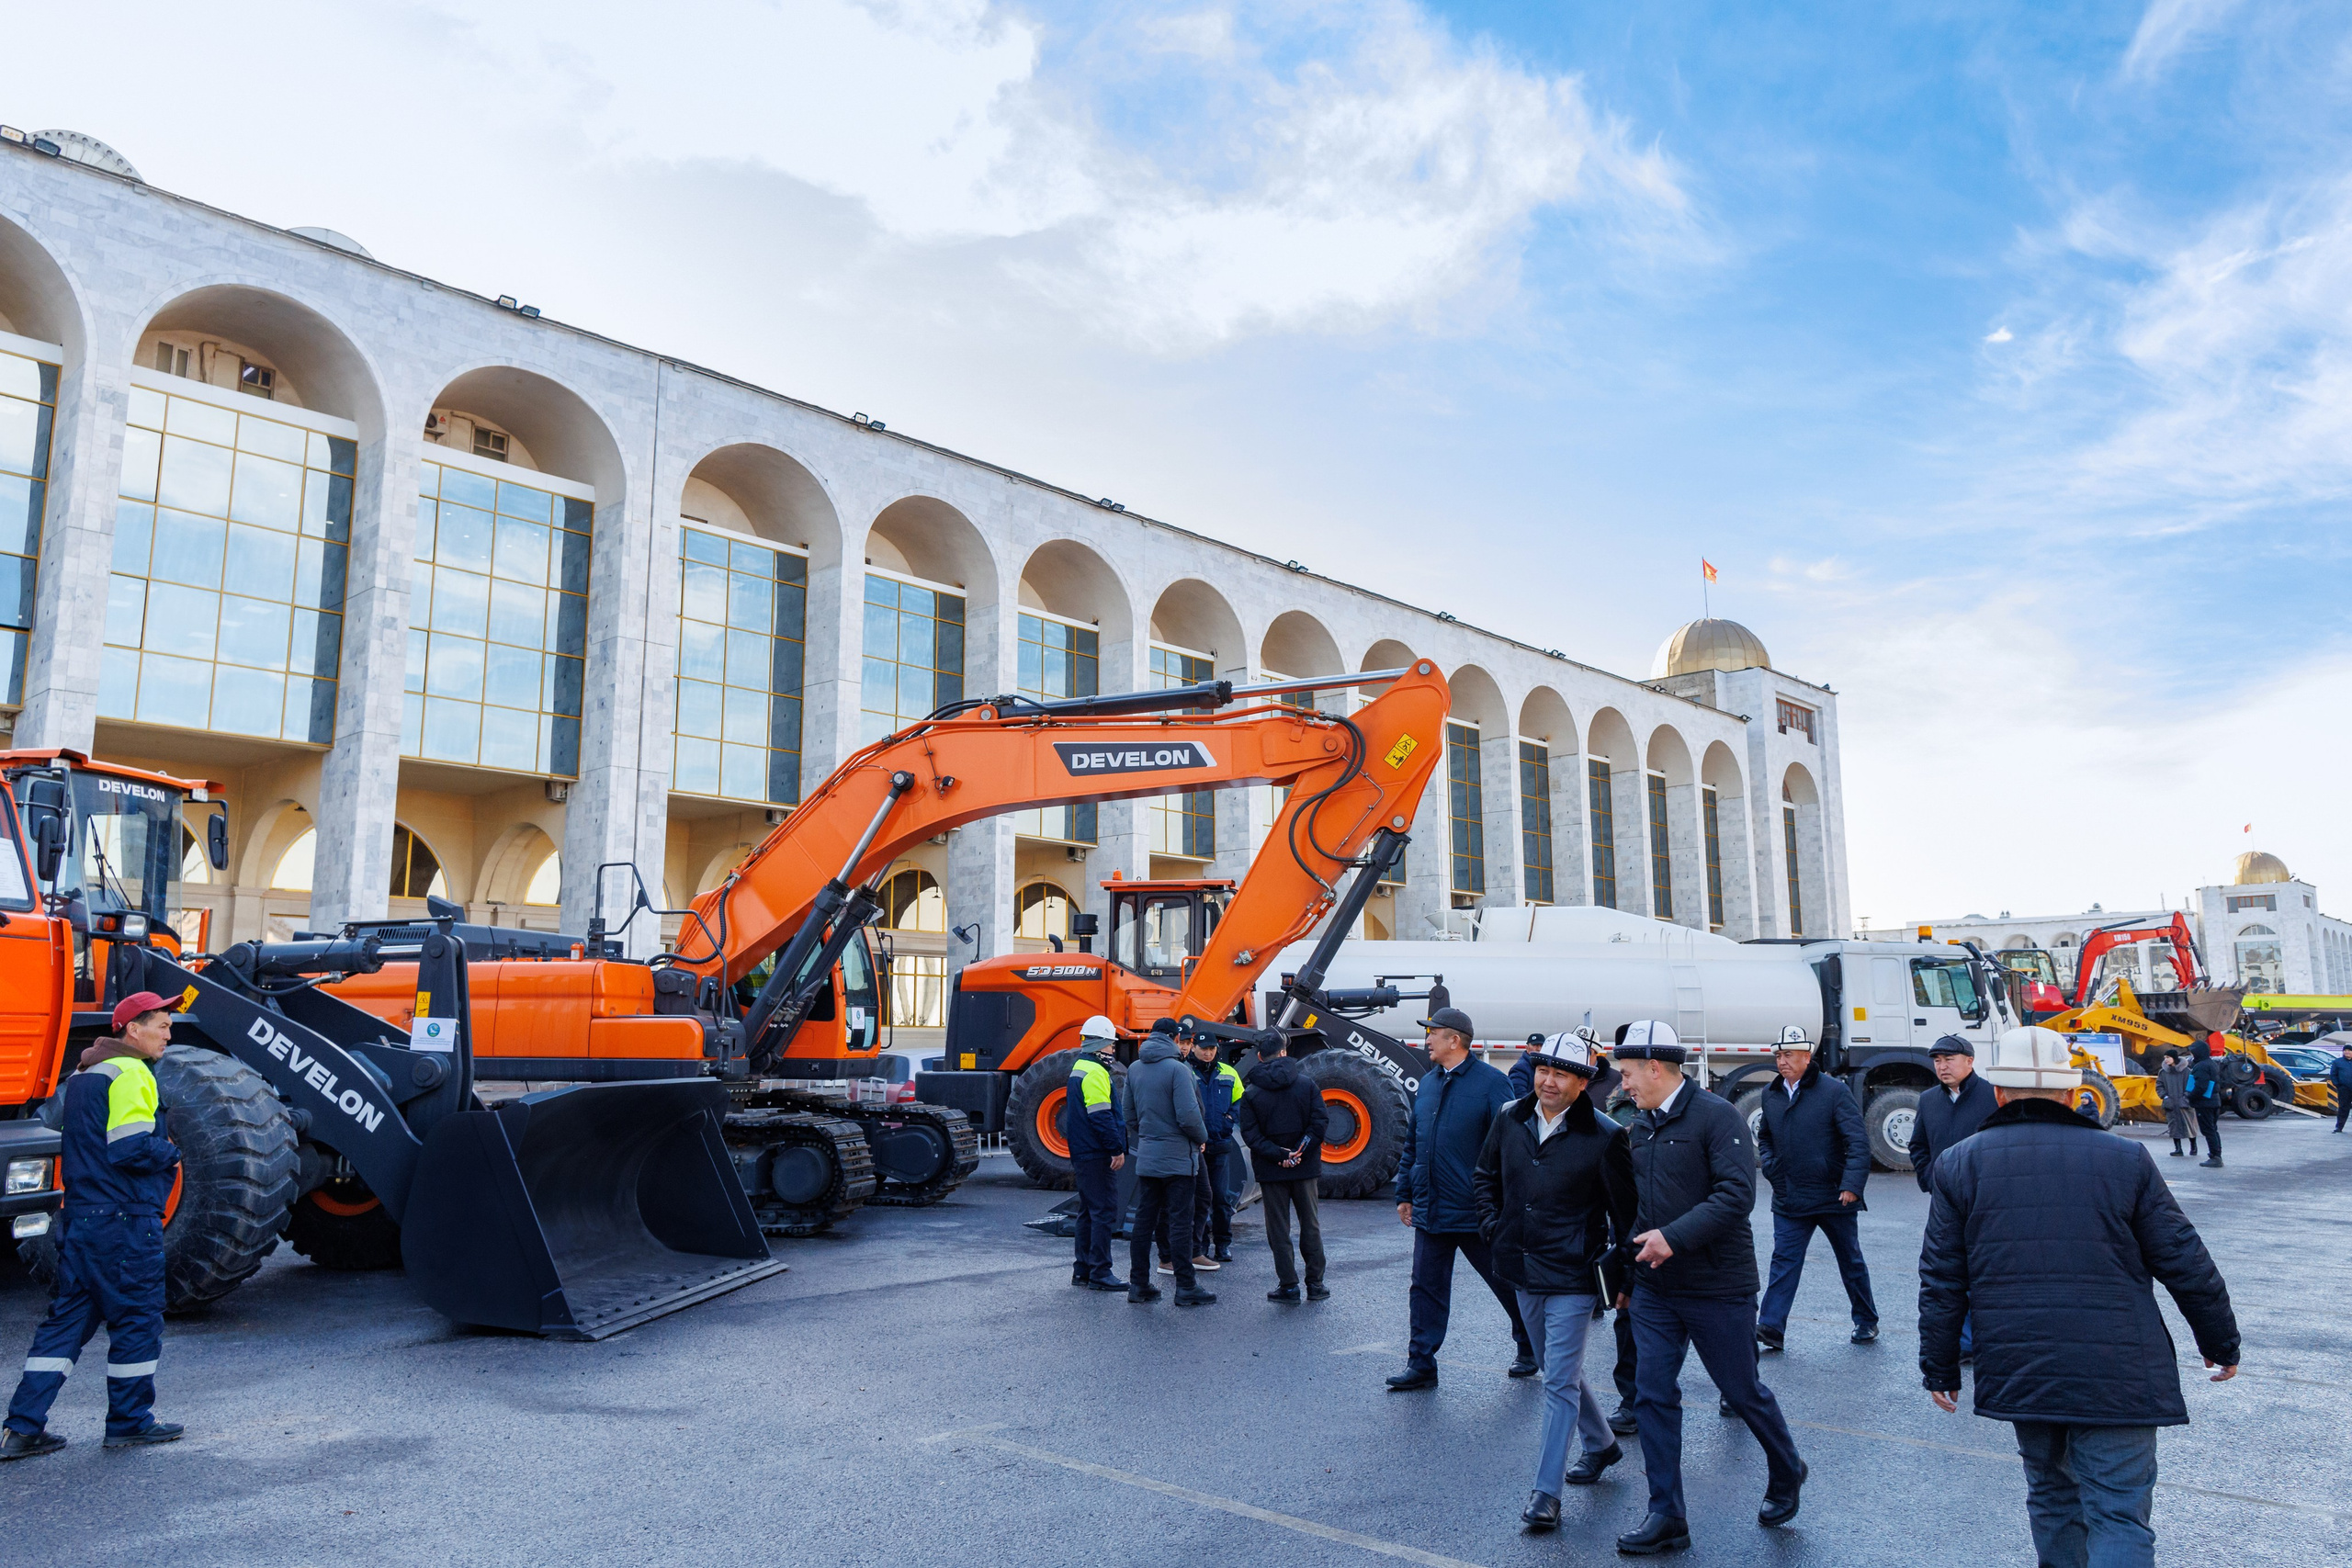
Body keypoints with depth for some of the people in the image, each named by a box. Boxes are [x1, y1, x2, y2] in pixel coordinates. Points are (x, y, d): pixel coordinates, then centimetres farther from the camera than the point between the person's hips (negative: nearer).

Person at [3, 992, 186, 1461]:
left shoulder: (81, 1076, 17)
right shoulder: (130, 1074, -14)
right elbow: (131, 1147, -23)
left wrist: (160, 1155, 18)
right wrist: (172, 1155, -5)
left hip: (78, 1216, 9)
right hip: (125, 1220, -9)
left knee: (67, 1317, 13)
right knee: (137, 1318, 3)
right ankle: (129, 1422, 12)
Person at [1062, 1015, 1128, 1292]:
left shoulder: (1079, 1068, 17)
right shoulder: (1095, 1072, -15)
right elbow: (1101, 1116, -21)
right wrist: (1117, 1148, -19)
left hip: (1081, 1154, 11)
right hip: (1097, 1155, -11)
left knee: (1089, 1211, 15)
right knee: (1104, 1212, -7)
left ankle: (1082, 1269, 20)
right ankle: (1100, 1273, -6)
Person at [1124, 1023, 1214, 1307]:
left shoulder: (1134, 1069, 7)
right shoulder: (1177, 1069, -15)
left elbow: (1130, 1115, 11)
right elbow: (1188, 1116, -19)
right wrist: (1202, 1139, -2)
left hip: (1145, 1158, 6)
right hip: (1177, 1158, -6)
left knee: (1143, 1221, 10)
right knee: (1180, 1222, -1)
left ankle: (1138, 1284, 15)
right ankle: (1186, 1287, 3)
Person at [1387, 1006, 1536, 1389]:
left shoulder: (1491, 1083, -11)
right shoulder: (1427, 1084, 10)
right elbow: (1412, 1144, 17)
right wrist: (1405, 1194, 15)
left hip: (1477, 1213, -6)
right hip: (1430, 1211, 6)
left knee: (1507, 1283, 10)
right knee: (1426, 1288, 7)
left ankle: (1531, 1351, 30)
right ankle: (1421, 1364, 16)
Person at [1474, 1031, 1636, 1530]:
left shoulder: (1604, 1137, -15)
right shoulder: (1510, 1119, 0)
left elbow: (1626, 1212, -7)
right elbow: (1487, 1175, 17)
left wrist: (1622, 1277, -4)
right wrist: (1492, 1224, 6)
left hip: (1573, 1277, -6)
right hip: (1524, 1271, 6)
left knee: (1560, 1381, -4)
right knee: (1560, 1369, 21)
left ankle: (1546, 1492, 3)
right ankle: (1600, 1443, 43)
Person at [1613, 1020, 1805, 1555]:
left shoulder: (1717, 1115, -14)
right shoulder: (1639, 1128, 9)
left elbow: (1738, 1193, -24)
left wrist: (1675, 1236, -28)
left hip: (1717, 1289, -6)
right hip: (1654, 1290, 6)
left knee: (1743, 1392, 11)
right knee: (1653, 1395, 2)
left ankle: (1786, 1473, 38)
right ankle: (1667, 1517, 11)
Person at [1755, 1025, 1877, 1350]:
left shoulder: (1833, 1091, -9)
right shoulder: (1771, 1095, 7)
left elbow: (1858, 1141, -12)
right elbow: (1764, 1137, 23)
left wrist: (1852, 1184, -20)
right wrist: (1769, 1163, 4)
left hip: (1834, 1198, -3)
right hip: (1789, 1199, 4)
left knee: (1850, 1261, 13)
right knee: (1784, 1261, -3)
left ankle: (1866, 1321, 30)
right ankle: (1771, 1328, -6)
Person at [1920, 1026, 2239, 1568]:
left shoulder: (1960, 1165, 0)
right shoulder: (2126, 1161, -2)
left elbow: (1941, 1283, 2)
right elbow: (2185, 1264, 3)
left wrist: (1940, 1369, 11)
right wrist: (2221, 1342, 19)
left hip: (2017, 1374, 2)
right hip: (2116, 1376, -2)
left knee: (2051, 1491, 22)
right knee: (2118, 1517, 1)